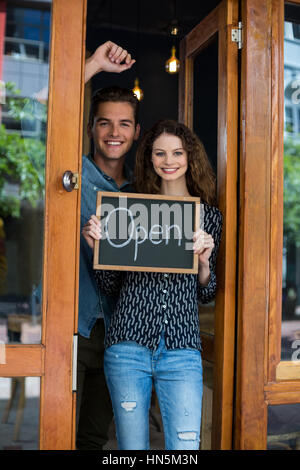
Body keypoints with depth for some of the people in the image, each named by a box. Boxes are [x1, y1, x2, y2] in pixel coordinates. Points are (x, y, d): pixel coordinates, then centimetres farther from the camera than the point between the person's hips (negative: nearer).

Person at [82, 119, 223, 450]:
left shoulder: (209, 215, 9)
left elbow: (206, 295, 11)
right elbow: (111, 286, 11)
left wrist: (204, 260, -8)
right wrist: (97, 246, -5)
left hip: (181, 348, 0)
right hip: (128, 344, 0)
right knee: (131, 447, 10)